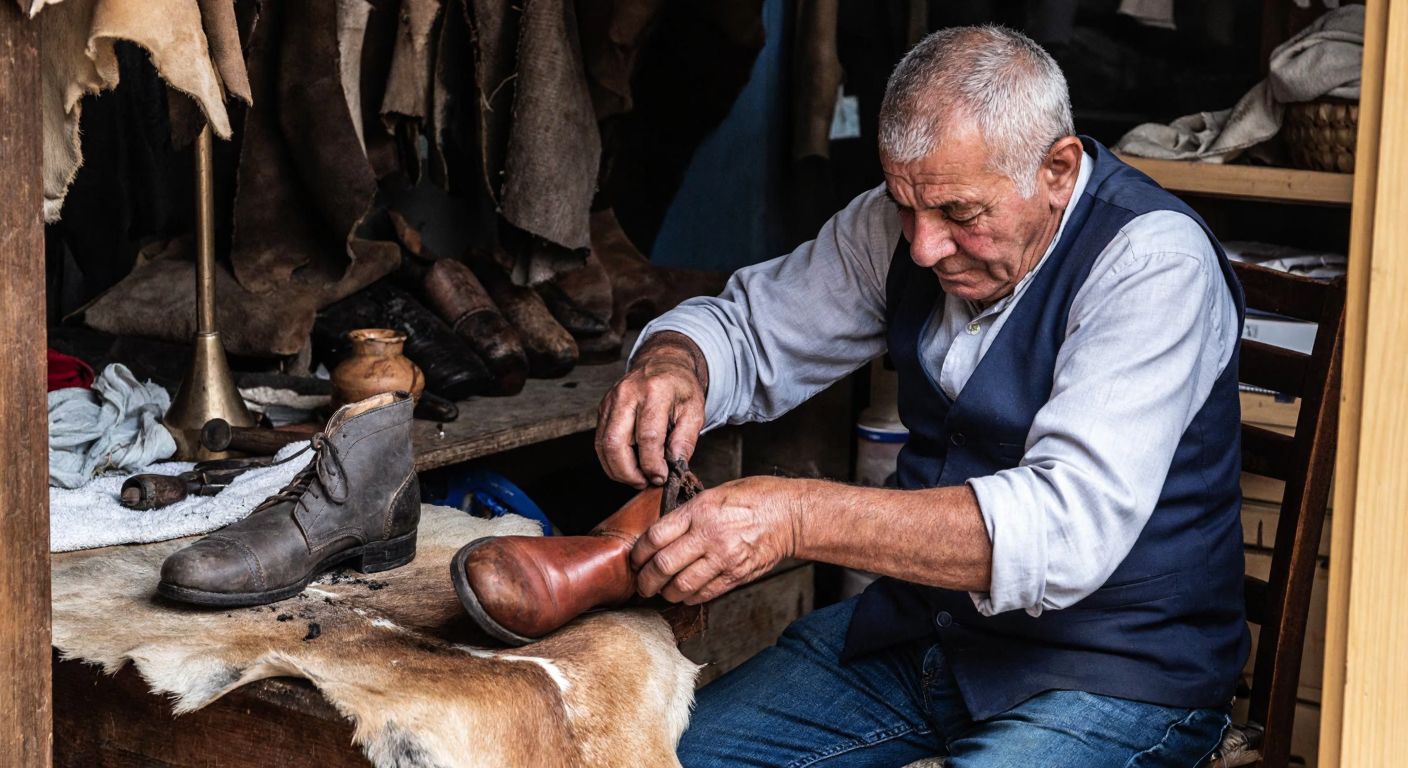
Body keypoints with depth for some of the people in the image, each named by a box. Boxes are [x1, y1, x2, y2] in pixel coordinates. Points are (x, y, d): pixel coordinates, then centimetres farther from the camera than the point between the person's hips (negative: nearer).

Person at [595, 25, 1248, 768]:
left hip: (1114, 671, -6)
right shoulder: (908, 219, -1)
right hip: (920, 632, 6)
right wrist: (670, 364, -17)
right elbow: (746, 325, 10)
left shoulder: (1155, 262, -22)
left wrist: (798, 517, -40)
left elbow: (1071, 527, -33)